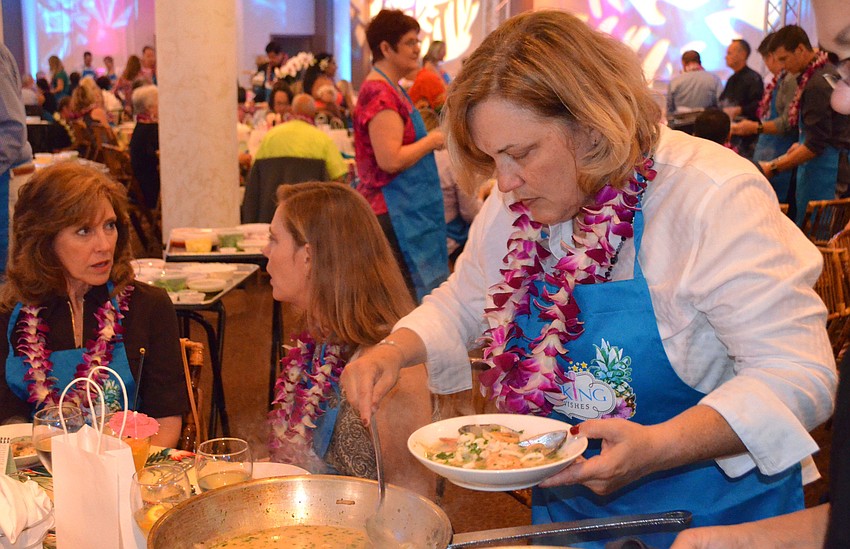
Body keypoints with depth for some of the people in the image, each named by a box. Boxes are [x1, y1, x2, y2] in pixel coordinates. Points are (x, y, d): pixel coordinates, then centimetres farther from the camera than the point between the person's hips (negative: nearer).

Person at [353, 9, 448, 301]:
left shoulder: (390, 89, 16)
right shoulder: (381, 93, -16)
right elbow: (391, 159, -25)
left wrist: (430, 139, 14)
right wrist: (432, 140, -12)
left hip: (406, 210, 11)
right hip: (395, 215, -11)